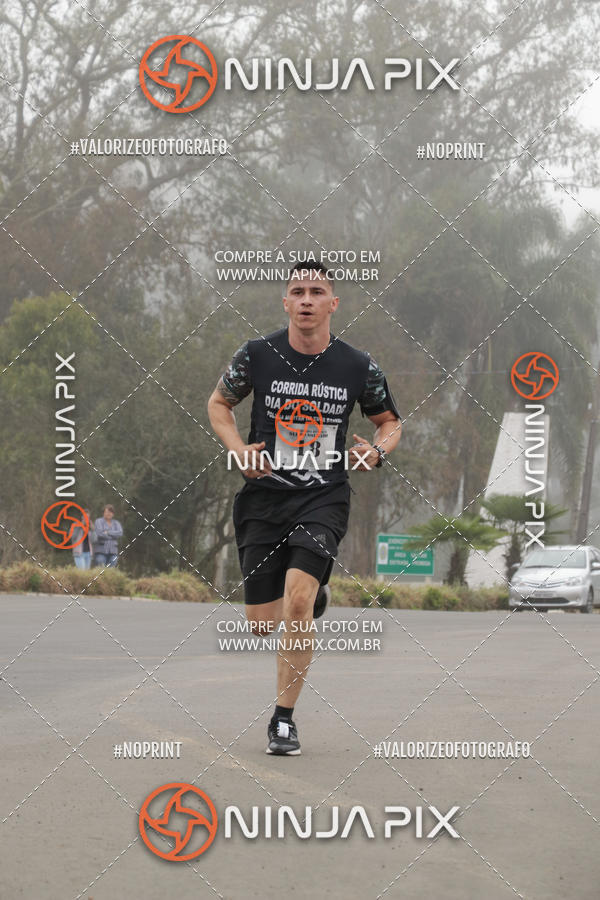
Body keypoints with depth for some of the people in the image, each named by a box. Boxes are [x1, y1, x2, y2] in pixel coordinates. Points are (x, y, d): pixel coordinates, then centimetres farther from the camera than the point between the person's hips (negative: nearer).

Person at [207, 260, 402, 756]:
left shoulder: (358, 367, -2)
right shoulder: (258, 355, -3)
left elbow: (390, 421, 14)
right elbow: (219, 403, 13)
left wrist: (377, 449, -8)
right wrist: (238, 449, -4)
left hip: (323, 496, -2)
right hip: (264, 495, 2)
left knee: (298, 595, -25)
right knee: (263, 623, 4)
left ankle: (284, 717, -10)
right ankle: (316, 596, 42)